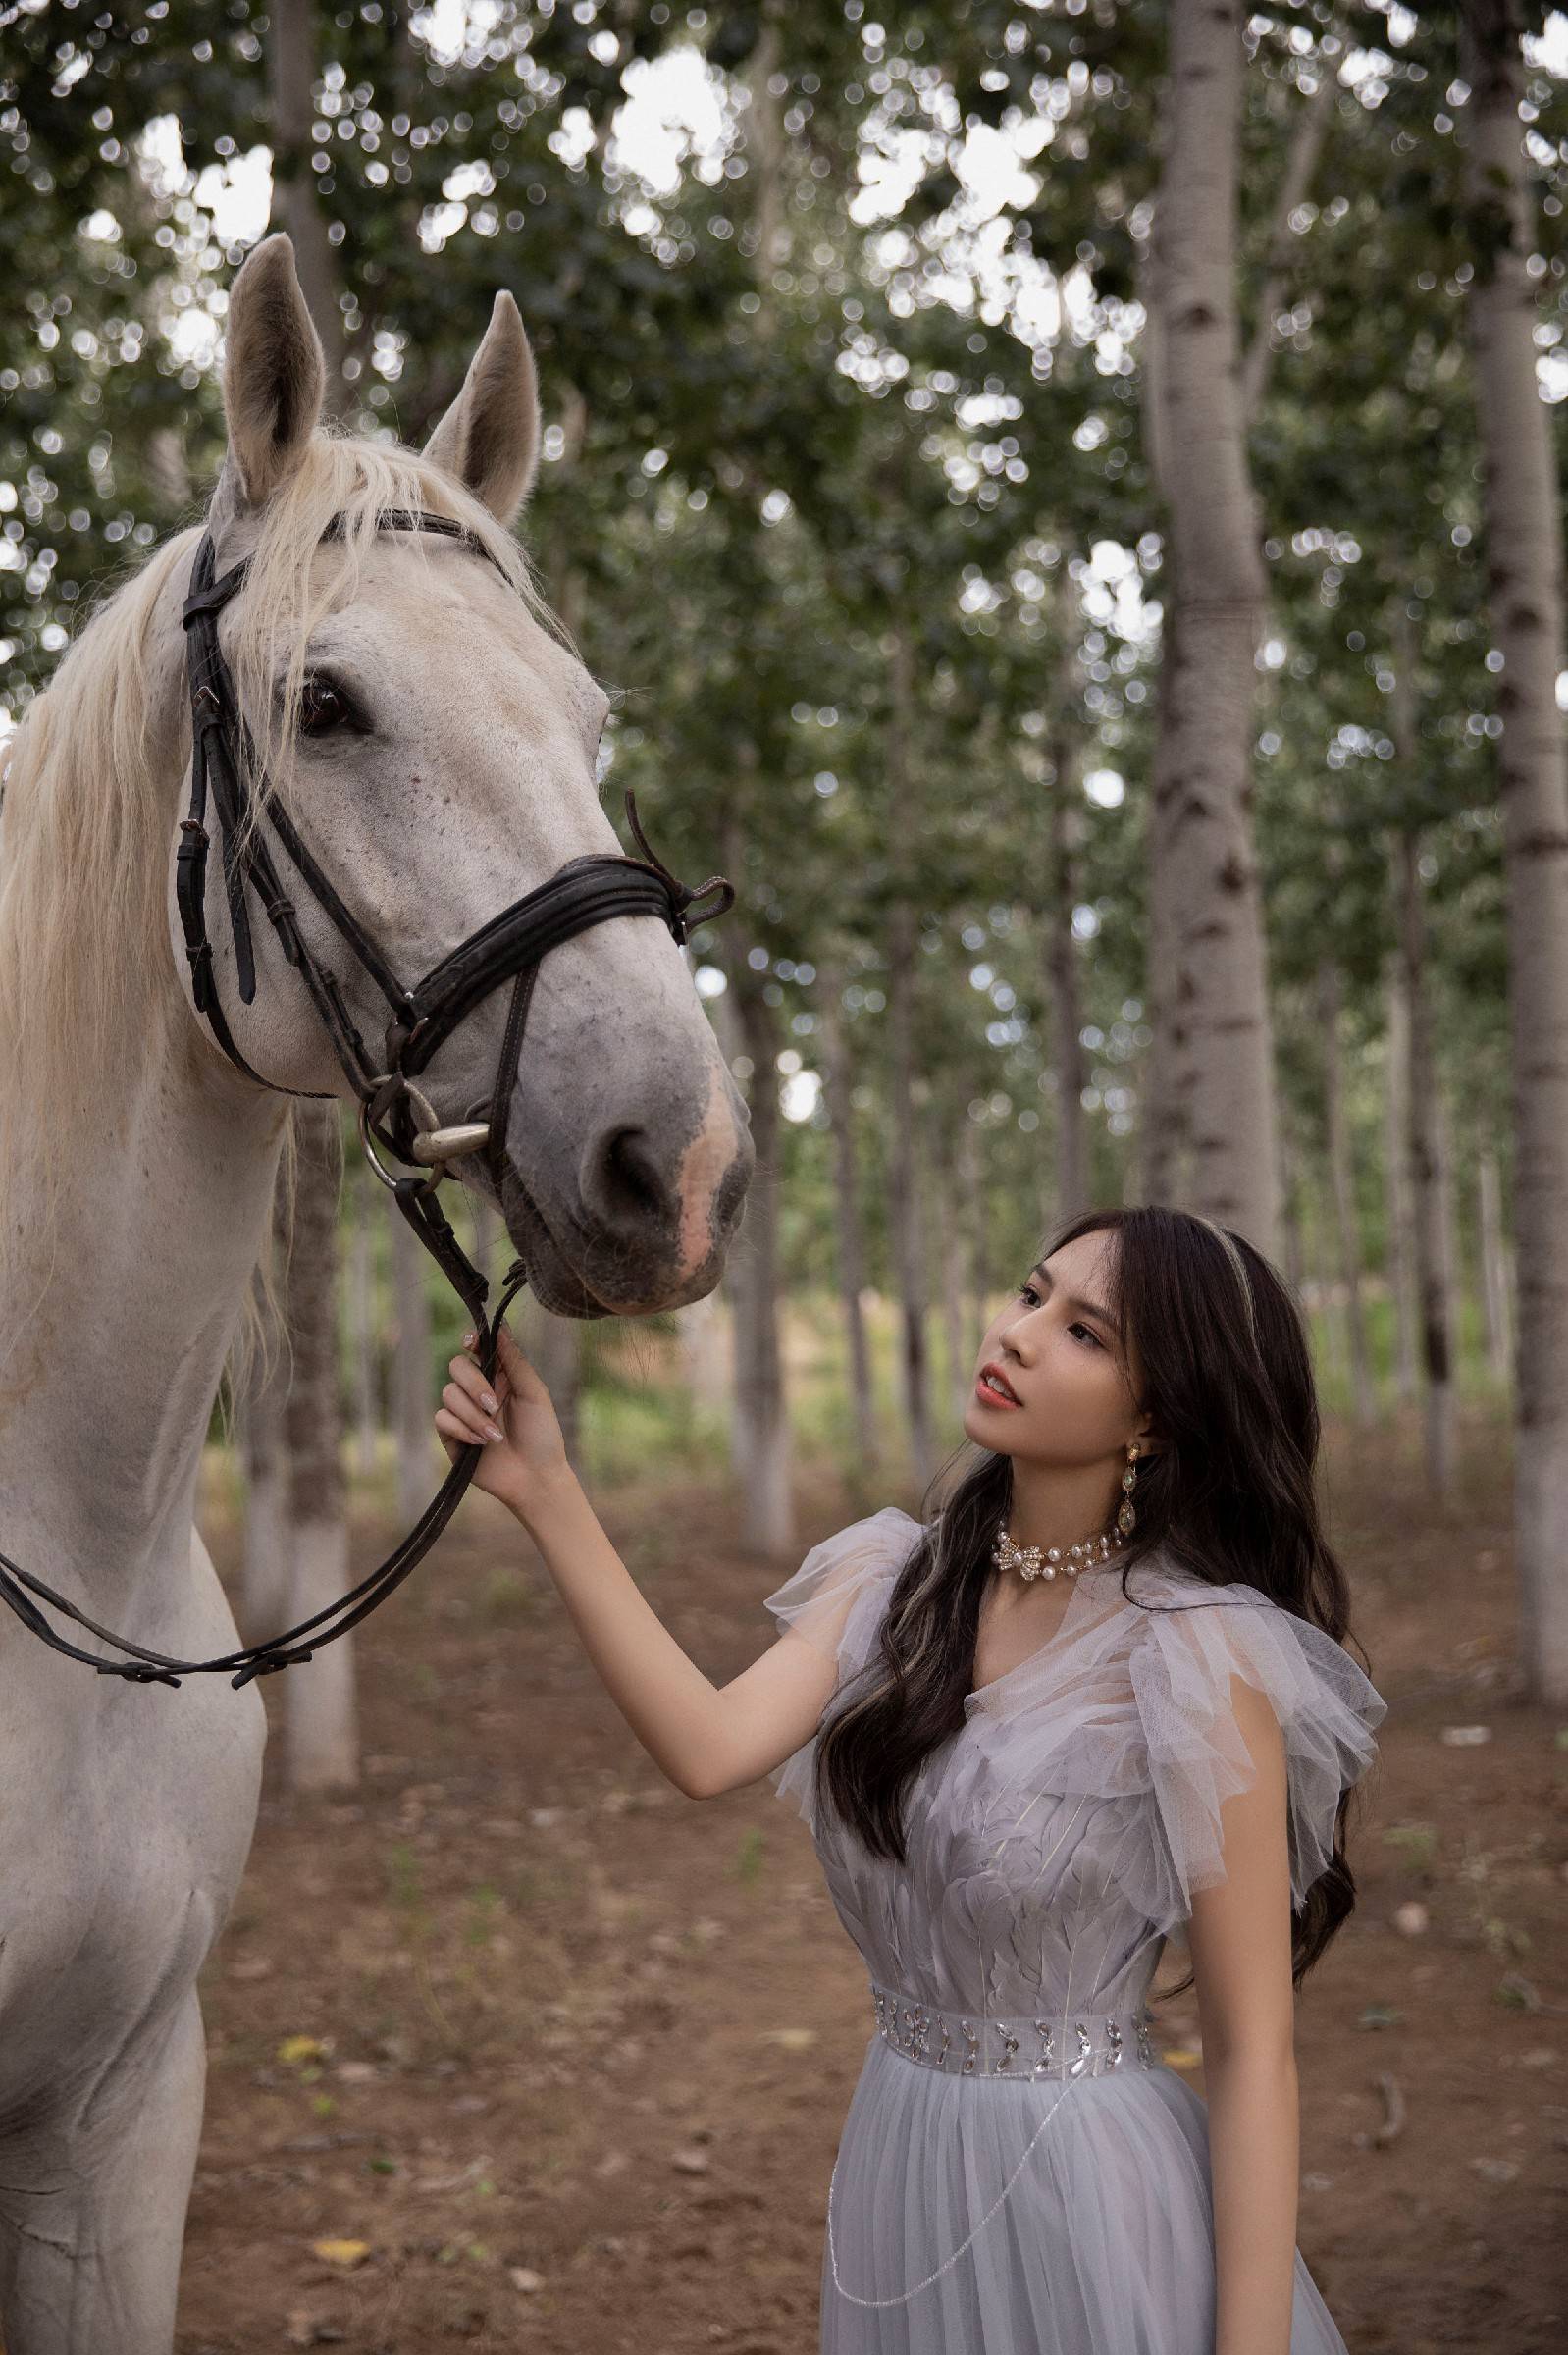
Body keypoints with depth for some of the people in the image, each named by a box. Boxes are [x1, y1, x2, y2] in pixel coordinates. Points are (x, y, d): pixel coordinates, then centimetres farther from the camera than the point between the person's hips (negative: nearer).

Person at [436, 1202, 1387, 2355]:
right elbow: (711, 1750, -19)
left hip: (1089, 2185, -5)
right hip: (897, 2163, 6)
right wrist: (545, 1492, -23)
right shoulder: (897, 1579, -2)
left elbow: (1253, 2051, -17)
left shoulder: (1199, 1659, -19)